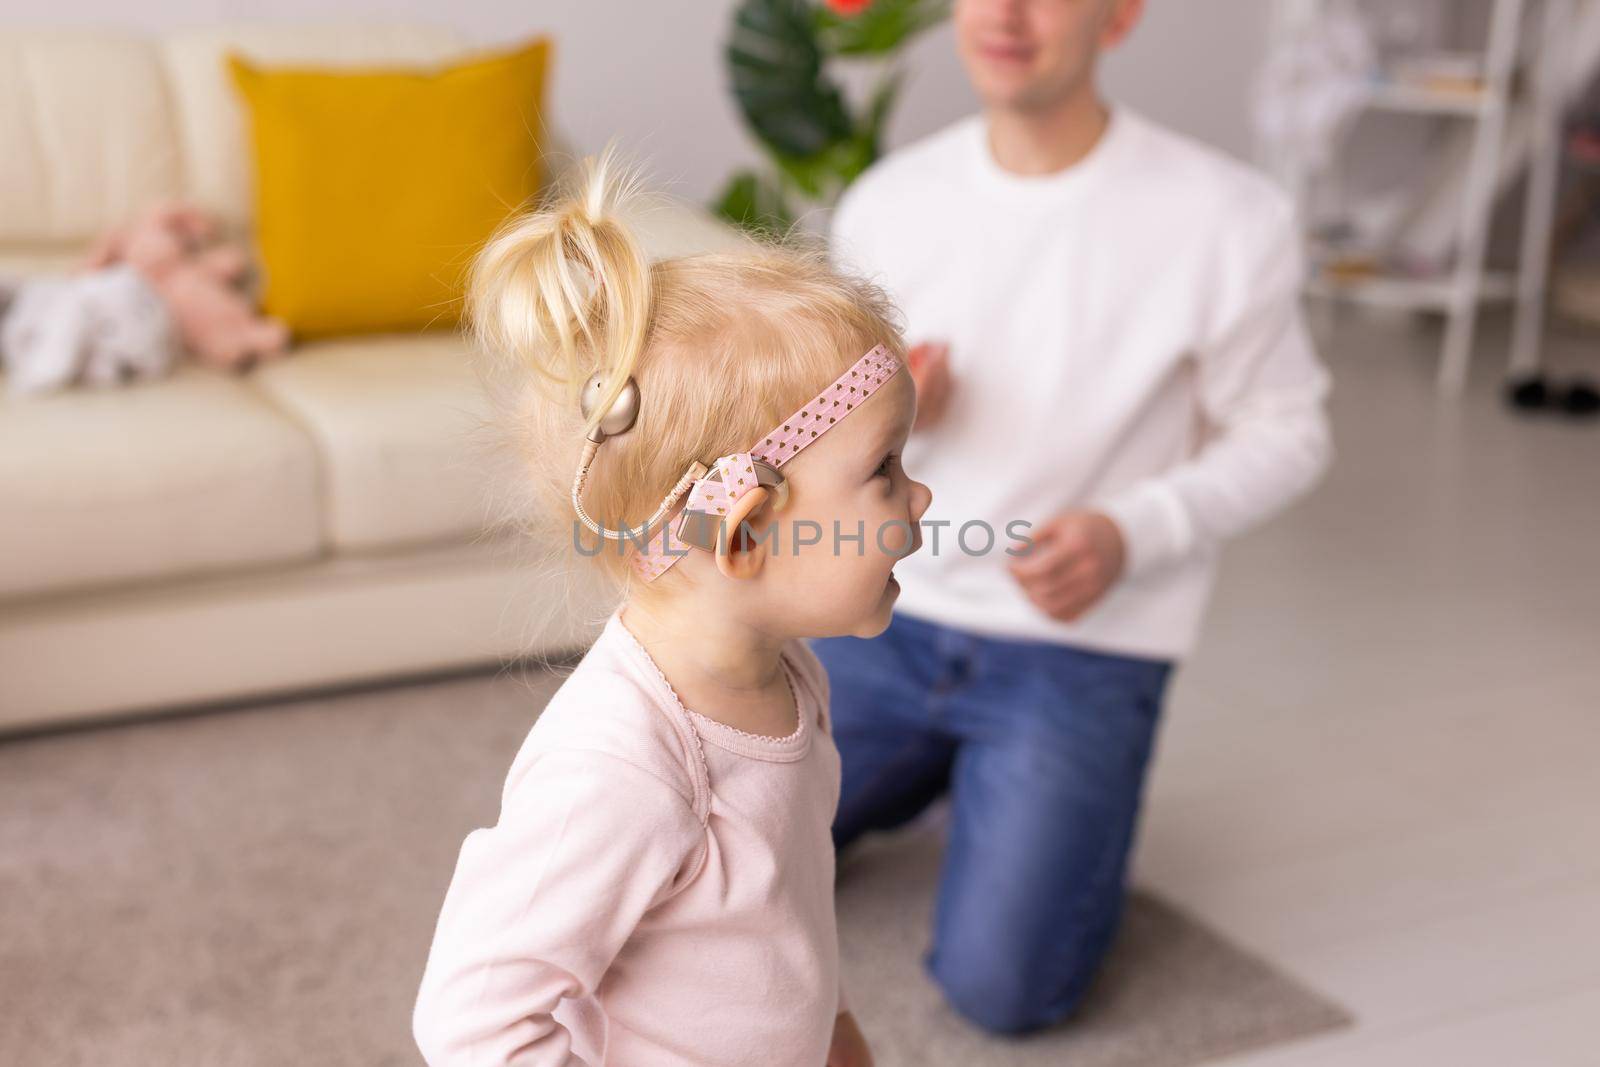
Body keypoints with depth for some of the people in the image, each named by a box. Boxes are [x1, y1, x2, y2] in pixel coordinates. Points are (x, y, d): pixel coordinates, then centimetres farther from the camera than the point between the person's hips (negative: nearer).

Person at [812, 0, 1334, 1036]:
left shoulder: (1226, 220, -13)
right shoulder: (886, 201, -1)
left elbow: (1286, 436, -4)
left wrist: (1128, 533, -21)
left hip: (1081, 648, -3)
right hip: (889, 614, 4)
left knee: (999, 988, -15)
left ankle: (1069, 791, 17)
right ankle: (933, 766, 22)